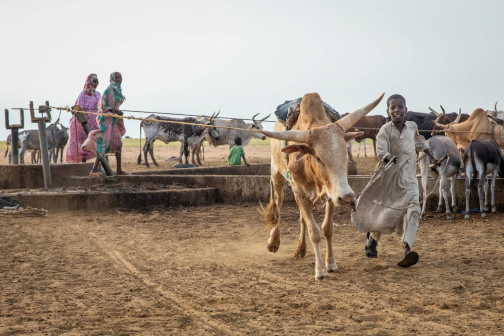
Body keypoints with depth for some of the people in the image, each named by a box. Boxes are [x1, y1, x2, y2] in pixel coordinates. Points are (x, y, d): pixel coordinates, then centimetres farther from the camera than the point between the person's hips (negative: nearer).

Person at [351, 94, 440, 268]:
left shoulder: (412, 126, 7)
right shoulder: (385, 130, -7)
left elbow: (420, 142, 28)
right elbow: (380, 151, -20)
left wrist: (432, 158, 32)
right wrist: (390, 158, -40)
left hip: (409, 179, 3)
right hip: (389, 177, -3)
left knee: (413, 209, -20)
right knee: (386, 213, 8)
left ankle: (407, 250, -29)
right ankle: (372, 239, 39)